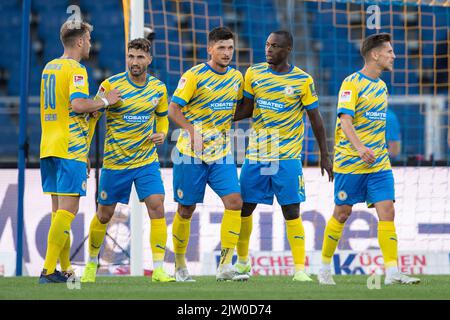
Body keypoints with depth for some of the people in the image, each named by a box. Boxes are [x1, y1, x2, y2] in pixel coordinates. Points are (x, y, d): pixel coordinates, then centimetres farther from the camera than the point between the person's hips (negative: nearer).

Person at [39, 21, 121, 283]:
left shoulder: (49, 67, 17)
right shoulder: (76, 69, -10)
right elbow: (78, 104, -23)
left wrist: (90, 108, 23)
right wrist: (104, 101, -9)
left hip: (49, 147, 9)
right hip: (70, 148, -9)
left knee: (59, 208, 10)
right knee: (68, 208, -9)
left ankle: (66, 269, 11)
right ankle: (49, 270, -15)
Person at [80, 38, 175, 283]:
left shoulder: (158, 88, 0)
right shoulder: (111, 85, -11)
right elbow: (92, 117, -4)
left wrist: (161, 134, -3)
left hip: (147, 160, 2)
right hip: (114, 162, -2)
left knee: (157, 207, -15)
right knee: (104, 214, 9)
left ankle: (158, 269, -12)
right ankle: (92, 262, 32)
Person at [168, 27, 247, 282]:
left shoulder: (237, 77, 7)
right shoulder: (194, 76, -9)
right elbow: (174, 109, -11)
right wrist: (193, 130, -24)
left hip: (222, 154, 4)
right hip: (191, 154, -4)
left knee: (235, 201, -14)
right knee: (186, 210, 3)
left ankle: (225, 266, -12)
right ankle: (180, 265, 22)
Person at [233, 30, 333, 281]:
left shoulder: (303, 80, -4)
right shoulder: (254, 73, 3)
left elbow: (316, 118, 3)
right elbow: (246, 109, 12)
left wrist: (324, 155, 4)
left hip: (288, 157, -3)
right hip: (256, 155, 3)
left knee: (292, 212, -7)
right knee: (244, 207, 6)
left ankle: (300, 268, -3)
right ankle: (242, 261, 24)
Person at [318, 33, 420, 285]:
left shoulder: (381, 86, 14)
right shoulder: (352, 83, -10)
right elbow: (345, 120, -21)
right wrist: (360, 147, -35)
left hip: (379, 162, 6)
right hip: (350, 161, -6)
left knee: (387, 211, -7)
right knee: (342, 213, 3)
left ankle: (392, 272, -11)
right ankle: (325, 268, 19)